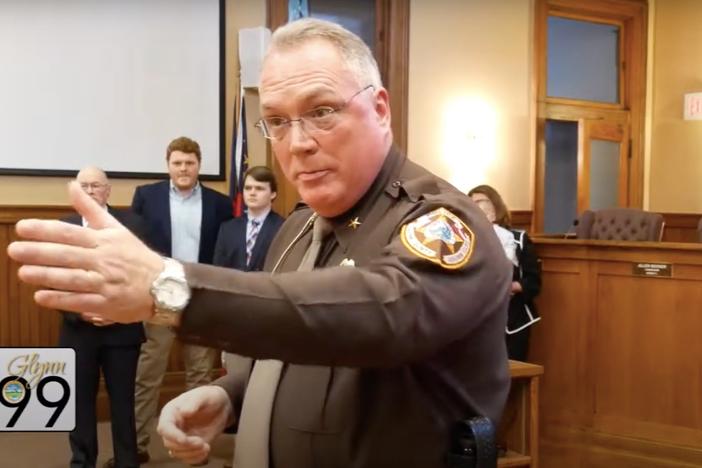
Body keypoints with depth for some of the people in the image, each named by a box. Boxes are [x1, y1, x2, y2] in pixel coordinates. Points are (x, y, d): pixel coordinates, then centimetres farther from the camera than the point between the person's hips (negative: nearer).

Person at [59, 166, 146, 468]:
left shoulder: (131, 223, 1)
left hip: (122, 327, -1)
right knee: (80, 401, 9)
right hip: (78, 329, 1)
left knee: (123, 400, 5)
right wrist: (80, 312, -12)